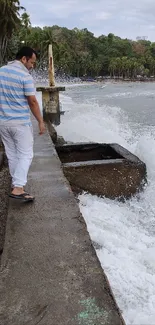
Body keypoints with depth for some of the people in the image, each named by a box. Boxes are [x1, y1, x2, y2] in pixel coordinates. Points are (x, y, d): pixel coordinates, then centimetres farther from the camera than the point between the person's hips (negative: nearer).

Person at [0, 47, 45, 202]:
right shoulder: (25, 76, -13)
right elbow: (32, 102, -13)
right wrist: (41, 121, -6)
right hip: (20, 122, -7)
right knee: (25, 155, 0)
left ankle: (16, 183, 24)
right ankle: (18, 188, -9)